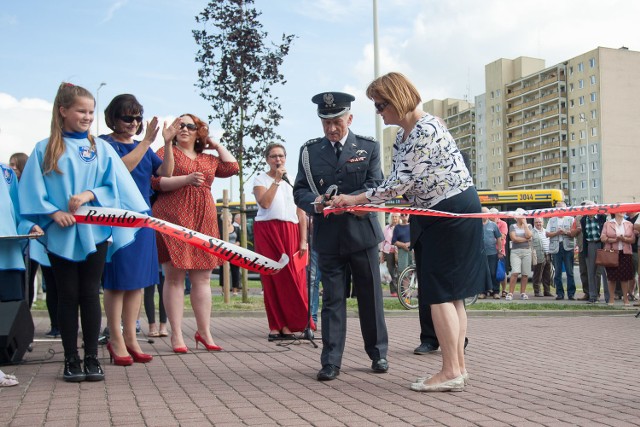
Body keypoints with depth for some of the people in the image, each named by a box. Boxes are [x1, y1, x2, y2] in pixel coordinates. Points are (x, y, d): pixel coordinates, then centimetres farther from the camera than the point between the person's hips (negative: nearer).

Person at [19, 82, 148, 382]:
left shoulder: (101, 148, 7)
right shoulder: (44, 150, 4)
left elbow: (116, 185, 0)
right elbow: (33, 190, -1)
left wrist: (89, 194, -14)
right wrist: (54, 212, -14)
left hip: (94, 231, 1)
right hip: (60, 234, -1)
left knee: (90, 294, 3)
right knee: (68, 295, 4)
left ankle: (92, 359, 10)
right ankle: (71, 360, 12)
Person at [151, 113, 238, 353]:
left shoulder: (208, 159, 21)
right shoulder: (166, 152, 5)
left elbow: (232, 168, 11)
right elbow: (156, 181, -7)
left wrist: (217, 145, 19)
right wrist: (187, 179, -18)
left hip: (203, 222, 5)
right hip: (174, 220, -5)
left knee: (202, 278, 6)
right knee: (174, 277, -3)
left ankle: (204, 331, 12)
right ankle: (176, 335, -1)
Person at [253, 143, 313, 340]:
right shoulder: (260, 179, 7)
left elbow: (301, 213, 11)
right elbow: (264, 202, -12)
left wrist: (303, 240, 2)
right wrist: (277, 180, -10)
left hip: (290, 233, 2)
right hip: (267, 232, -2)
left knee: (293, 278, -5)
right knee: (271, 279, -3)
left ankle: (288, 324, 0)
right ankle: (275, 326, 1)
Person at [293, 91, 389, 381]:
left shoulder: (369, 147, 4)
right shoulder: (309, 151, 7)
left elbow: (375, 186, -4)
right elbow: (299, 191, 5)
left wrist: (348, 200, -23)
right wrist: (315, 202, -19)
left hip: (362, 232, 0)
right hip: (328, 236, 1)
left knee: (370, 297, 9)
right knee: (332, 298, 2)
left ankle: (378, 353, 23)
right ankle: (331, 361, 5)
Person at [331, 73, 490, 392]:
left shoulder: (426, 130, -20)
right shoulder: (403, 136, 11)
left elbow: (400, 183, -21)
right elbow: (400, 183, 10)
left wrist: (355, 199, -15)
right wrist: (357, 202, 2)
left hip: (453, 213, -10)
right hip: (434, 216, 10)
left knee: (440, 291, -8)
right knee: (451, 293, 11)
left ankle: (450, 372, -3)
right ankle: (459, 367, 17)